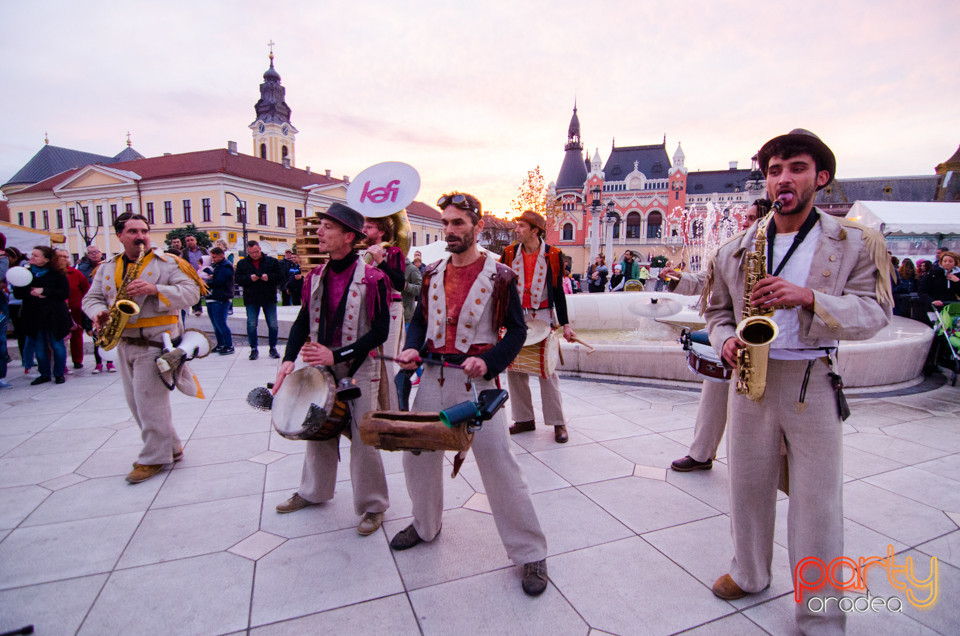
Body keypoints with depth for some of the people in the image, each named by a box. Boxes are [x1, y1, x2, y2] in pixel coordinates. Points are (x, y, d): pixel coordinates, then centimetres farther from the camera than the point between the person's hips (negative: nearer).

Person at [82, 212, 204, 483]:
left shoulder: (167, 263, -4)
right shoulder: (107, 268, 14)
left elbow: (191, 292, -12)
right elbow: (91, 297, 13)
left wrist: (155, 290, -25)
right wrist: (99, 312, -9)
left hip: (157, 341, -7)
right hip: (124, 344, 7)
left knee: (149, 401, -6)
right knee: (136, 402, 12)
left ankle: (154, 458, 9)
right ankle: (171, 447, 25)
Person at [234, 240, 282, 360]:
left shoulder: (272, 261, 3)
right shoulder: (242, 263, 6)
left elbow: (280, 277, 1)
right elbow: (237, 278, 1)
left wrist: (269, 277, -17)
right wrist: (249, 278, -16)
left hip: (269, 298, 0)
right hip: (251, 300, 1)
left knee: (273, 324, 3)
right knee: (251, 325, 2)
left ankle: (273, 348, 16)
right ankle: (253, 349, 13)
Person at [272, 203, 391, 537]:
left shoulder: (371, 279, -15)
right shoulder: (315, 277, 3)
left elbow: (380, 332, -17)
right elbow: (303, 321, 10)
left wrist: (336, 355, -23)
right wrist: (289, 359, -4)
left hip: (358, 371, -5)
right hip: (321, 367, 6)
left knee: (363, 439, 2)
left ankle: (373, 505, 22)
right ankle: (314, 490, 42)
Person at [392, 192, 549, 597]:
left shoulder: (499, 276, -5)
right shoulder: (433, 273, 8)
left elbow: (516, 331, -4)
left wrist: (489, 361, -20)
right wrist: (412, 347, -4)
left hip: (476, 381, -5)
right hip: (433, 377, 5)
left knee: (499, 464, -4)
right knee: (417, 455, 14)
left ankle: (530, 553, 14)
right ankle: (426, 525, 42)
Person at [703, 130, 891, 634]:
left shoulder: (856, 244, 1)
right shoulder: (735, 251, 7)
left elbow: (874, 312, -6)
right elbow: (718, 311, 14)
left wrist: (808, 297, -22)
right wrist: (726, 340, -7)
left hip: (814, 383, -2)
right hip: (750, 378, 3)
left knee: (818, 501, 5)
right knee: (748, 485, 14)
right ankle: (749, 573, 37)